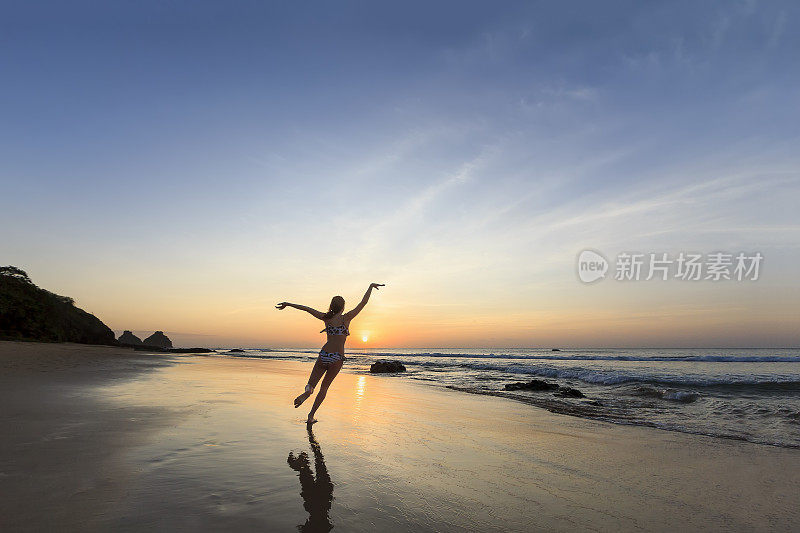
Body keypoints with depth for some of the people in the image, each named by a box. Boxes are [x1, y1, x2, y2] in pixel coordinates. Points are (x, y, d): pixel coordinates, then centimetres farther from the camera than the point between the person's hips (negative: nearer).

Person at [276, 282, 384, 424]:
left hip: (323, 356, 2)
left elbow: (306, 308, 10)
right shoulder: (346, 318, -5)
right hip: (336, 359, -2)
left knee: (311, 384, 11)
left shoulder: (326, 318, 3)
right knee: (324, 387, 15)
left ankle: (308, 390, -27)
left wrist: (288, 304, 20)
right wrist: (371, 286, 8)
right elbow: (363, 302, -2)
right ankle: (311, 416, 7)